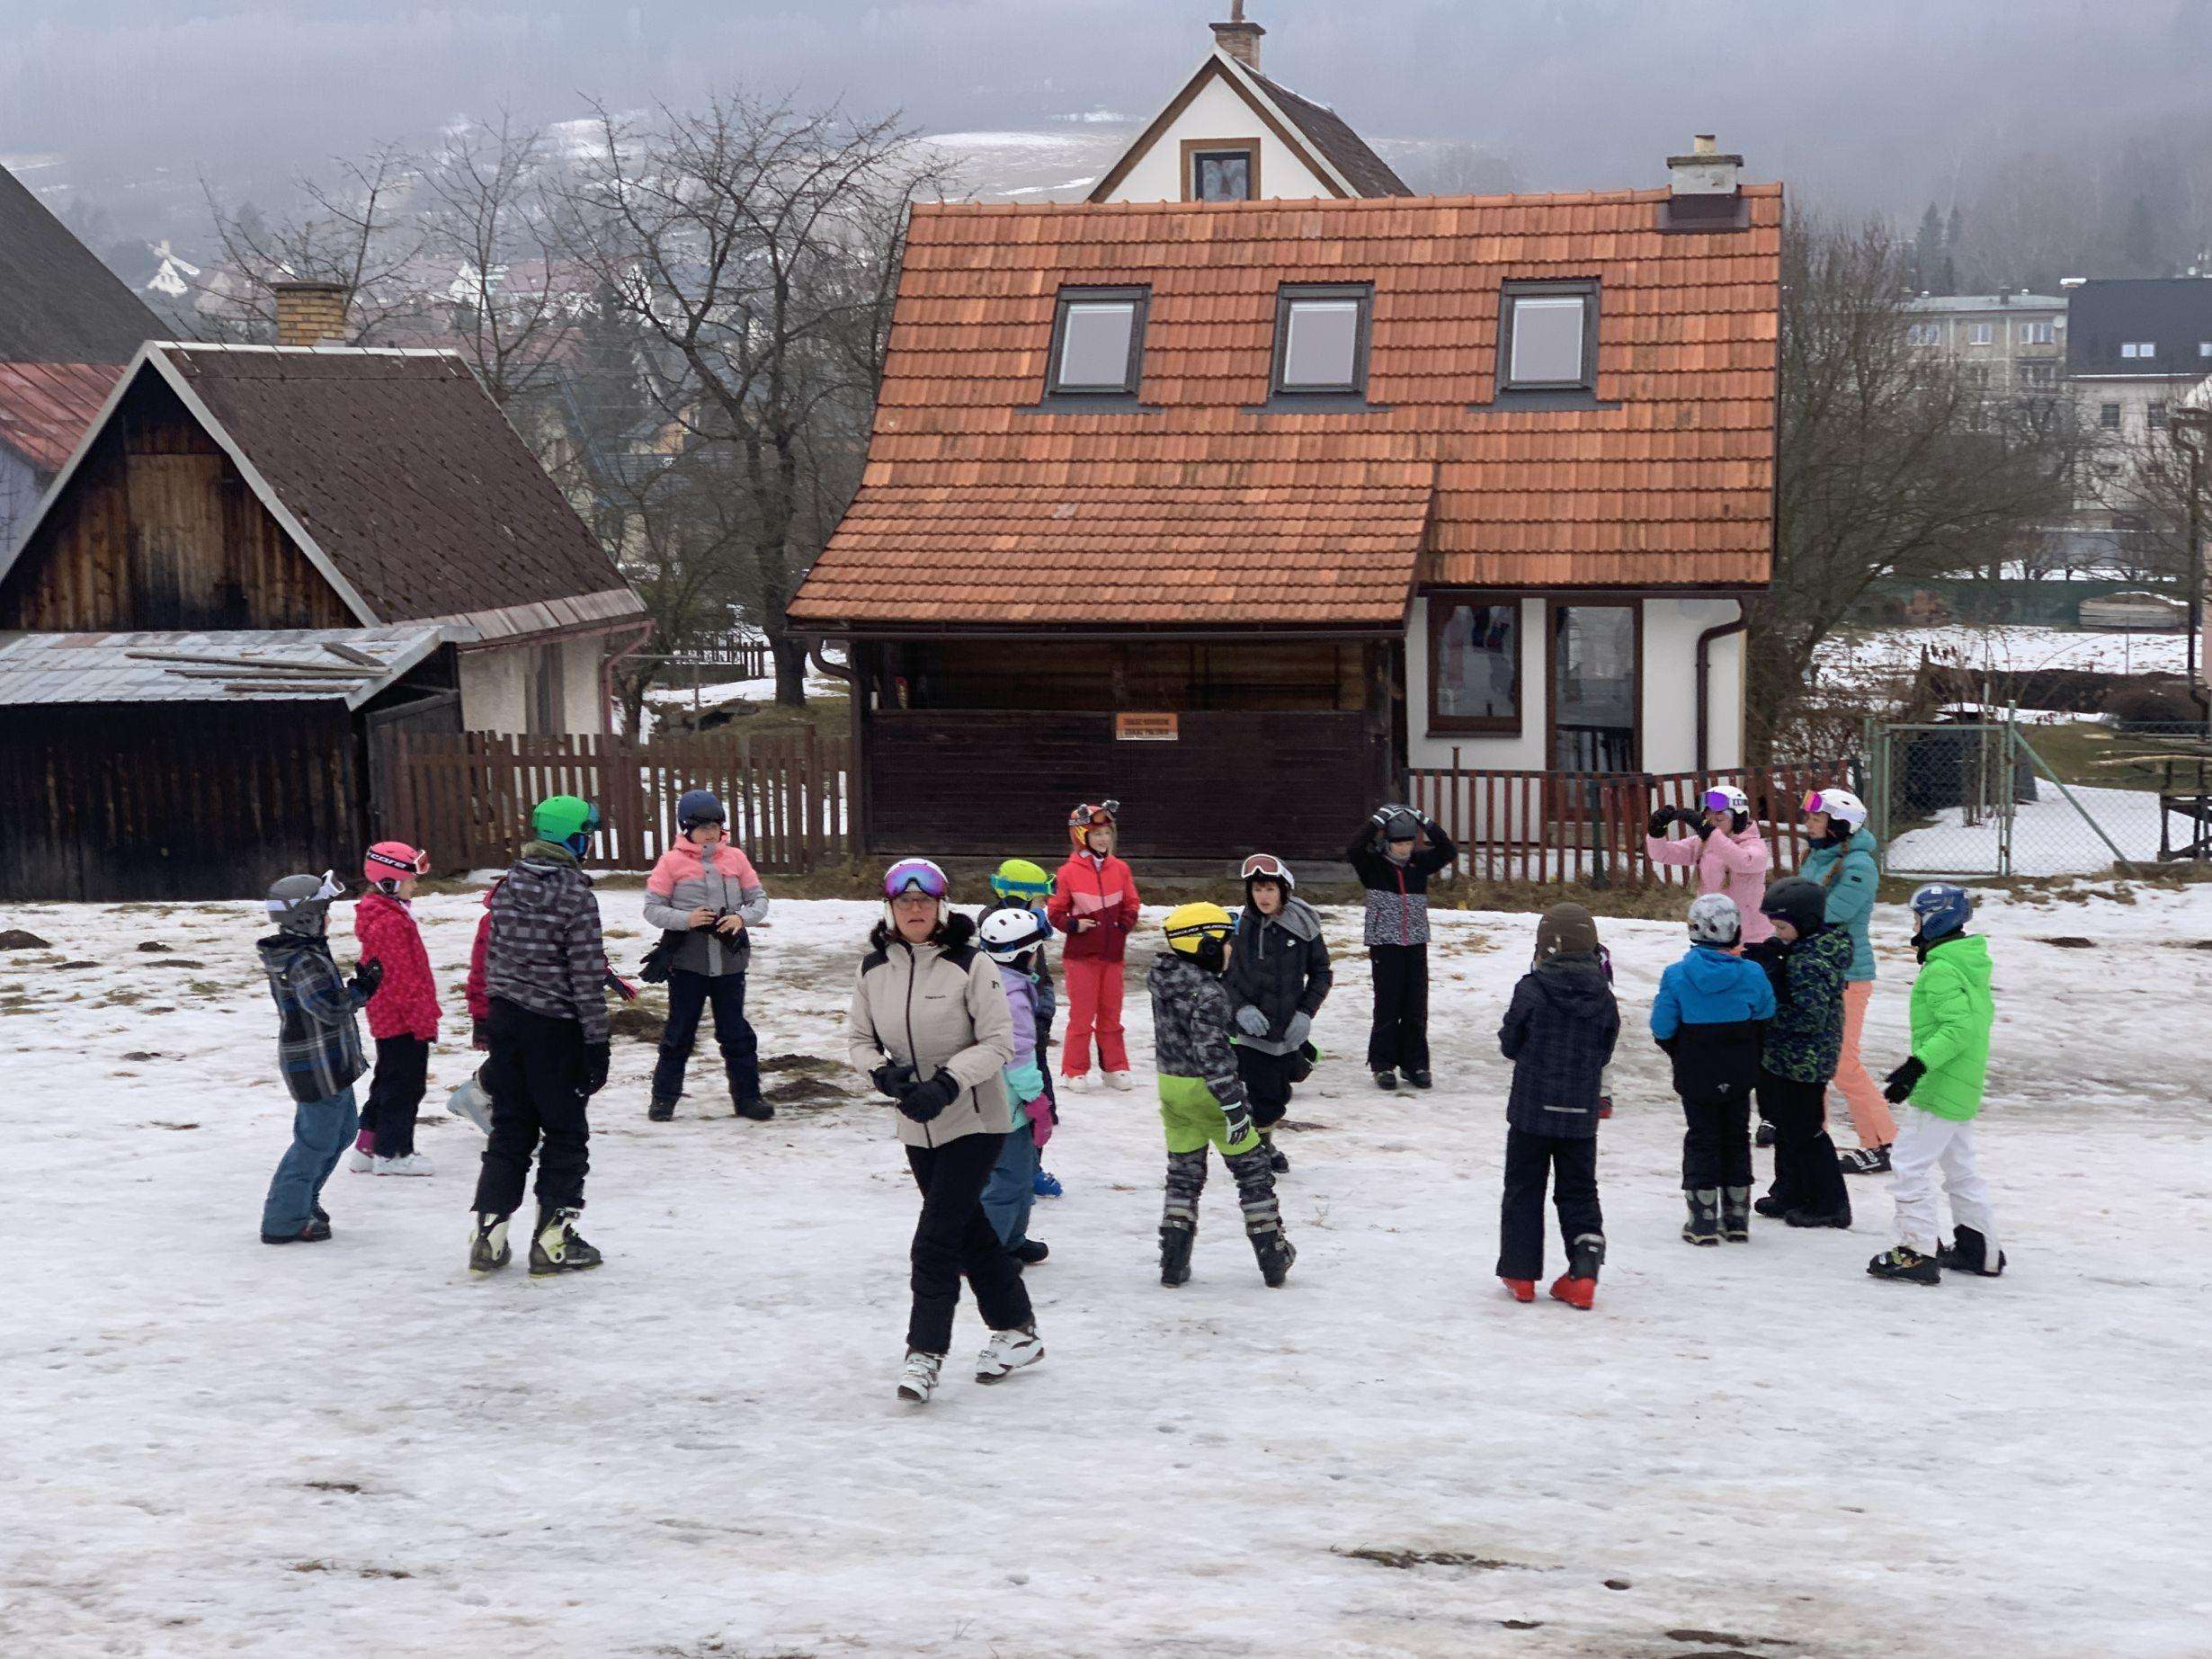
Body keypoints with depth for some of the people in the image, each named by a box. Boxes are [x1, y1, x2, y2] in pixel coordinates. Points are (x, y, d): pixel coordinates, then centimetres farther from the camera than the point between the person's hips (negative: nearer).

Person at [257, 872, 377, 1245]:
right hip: (318, 1067, -11)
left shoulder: (294, 953, 10)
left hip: (328, 1063, 11)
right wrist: (363, 989, -14)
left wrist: (357, 986, 5)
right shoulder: (305, 961, -23)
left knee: (343, 1127, 23)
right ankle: (283, 1221, 4)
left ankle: (303, 1200, 33)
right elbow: (332, 1009, -26)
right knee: (316, 1141, -3)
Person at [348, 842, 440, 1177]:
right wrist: (423, 1018, -18)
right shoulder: (391, 922, -20)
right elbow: (402, 978, -22)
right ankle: (391, 1153, 5)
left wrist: (423, 1013, 24)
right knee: (405, 1084, -1)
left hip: (387, 1021, 11)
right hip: (404, 1022, -11)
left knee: (390, 1083, 18)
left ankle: (368, 1148, 23)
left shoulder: (382, 915, 13)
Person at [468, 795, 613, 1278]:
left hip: (505, 1020, 6)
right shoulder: (576, 895, -15)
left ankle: (488, 1235, 11)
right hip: (556, 1028, -6)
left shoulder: (507, 888, 5)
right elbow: (587, 974, -15)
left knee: (509, 1129, 14)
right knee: (566, 1133, 7)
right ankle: (553, 1241, 8)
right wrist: (597, 1042, -10)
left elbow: (493, 957, 11)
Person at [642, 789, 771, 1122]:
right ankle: (664, 1097, 19)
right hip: (687, 961, -2)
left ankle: (746, 1096, 19)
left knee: (736, 1032, 9)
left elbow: (760, 900, 8)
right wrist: (684, 919, -19)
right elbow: (652, 908, -3)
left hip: (730, 961, 2)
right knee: (680, 1032, 7)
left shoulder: (735, 858, 4)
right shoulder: (672, 862, -4)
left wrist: (742, 917, -12)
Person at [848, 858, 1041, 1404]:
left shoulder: (969, 964, -14)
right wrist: (882, 1072, -12)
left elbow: (998, 1042, -13)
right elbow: (858, 1037, 9)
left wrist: (947, 1084, -24)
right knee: (969, 1231, 15)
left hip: (974, 1120, -5)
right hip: (917, 1127, 5)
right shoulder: (873, 969, 1)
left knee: (935, 1239, -11)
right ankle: (1017, 1331, 30)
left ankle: (926, 1354, -5)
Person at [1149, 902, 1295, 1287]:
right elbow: (1211, 1051, -27)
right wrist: (1234, 1104, -26)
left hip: (1170, 1086, 7)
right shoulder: (1207, 992, -23)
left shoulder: (1164, 979, 2)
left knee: (1184, 1172, 16)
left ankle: (1174, 1262, 14)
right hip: (1205, 1092, -7)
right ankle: (1273, 1259, 14)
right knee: (1252, 1169, 8)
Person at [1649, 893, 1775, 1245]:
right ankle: (1736, 1219, 20)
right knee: (1736, 1139, 15)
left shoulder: (1677, 975, -13)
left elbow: (1662, 1028, -8)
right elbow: (1766, 1021, 3)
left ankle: (1704, 1220, 7)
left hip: (1696, 1075, -2)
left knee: (1702, 1140, 9)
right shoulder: (1752, 974, -9)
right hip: (1739, 1077, 2)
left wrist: (1679, 1056, 11)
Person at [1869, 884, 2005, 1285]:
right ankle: (1980, 1250, 24)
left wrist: (1918, 1064, -31)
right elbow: (1984, 1015, 21)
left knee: (1909, 1165, -6)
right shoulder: (1973, 963, 11)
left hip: (1939, 1088, -10)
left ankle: (1919, 1252, -6)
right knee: (1960, 1168, 18)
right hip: (1964, 1087, 10)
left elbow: (1958, 1027, -27)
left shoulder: (1940, 971, -19)